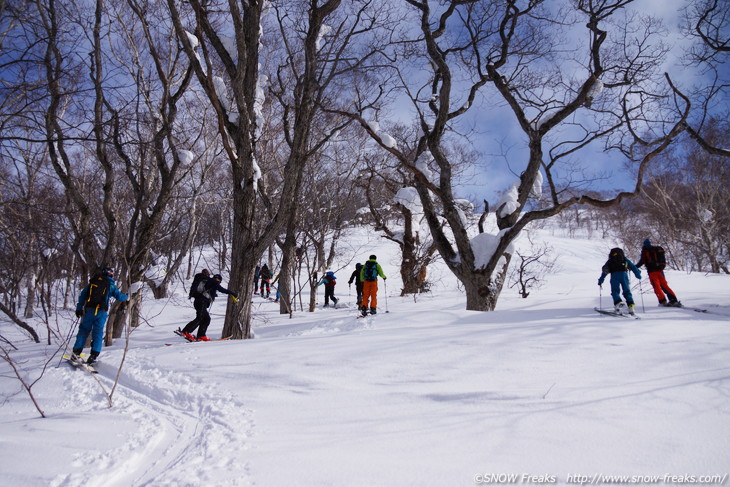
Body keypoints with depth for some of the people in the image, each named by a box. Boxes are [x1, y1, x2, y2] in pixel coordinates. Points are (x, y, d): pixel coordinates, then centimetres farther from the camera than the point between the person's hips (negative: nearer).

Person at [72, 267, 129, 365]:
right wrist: (126, 298, 22)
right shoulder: (111, 285, 6)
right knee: (98, 333, 3)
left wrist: (79, 308, 16)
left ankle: (76, 353, 11)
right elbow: (119, 296, 0)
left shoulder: (93, 281, 13)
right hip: (101, 312, -2)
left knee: (83, 331, 13)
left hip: (88, 310, 2)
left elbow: (83, 295, 12)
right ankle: (93, 356, -4)